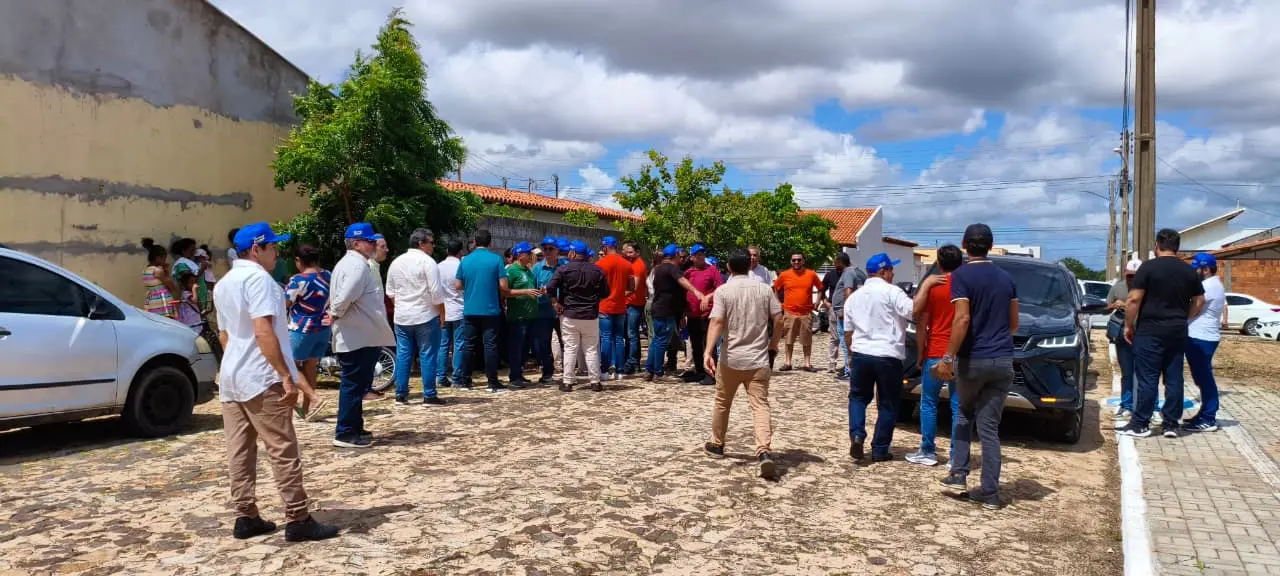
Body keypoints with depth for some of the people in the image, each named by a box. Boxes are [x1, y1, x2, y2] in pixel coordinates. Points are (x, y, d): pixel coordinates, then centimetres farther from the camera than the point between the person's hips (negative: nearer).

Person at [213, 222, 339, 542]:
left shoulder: (223, 285, 16)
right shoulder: (258, 278, -14)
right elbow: (263, 331, -23)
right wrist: (286, 375, -23)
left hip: (230, 376, 9)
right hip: (262, 378, -9)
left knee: (239, 452, 9)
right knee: (283, 451, -5)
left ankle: (245, 518, 14)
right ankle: (298, 521, -3)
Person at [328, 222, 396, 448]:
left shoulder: (351, 263, 18)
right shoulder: (358, 266, -17)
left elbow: (344, 297, 22)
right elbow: (345, 297, -28)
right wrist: (336, 314, -13)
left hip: (361, 336, 11)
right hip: (358, 337, -11)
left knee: (357, 385, 17)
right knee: (354, 385, -4)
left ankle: (354, 428, 26)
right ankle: (345, 434, 1)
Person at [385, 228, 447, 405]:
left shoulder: (396, 262, 10)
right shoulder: (427, 262, -11)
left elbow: (390, 291, 16)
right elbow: (436, 292, -14)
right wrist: (442, 314, -5)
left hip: (401, 317, 6)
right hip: (425, 317, -6)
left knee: (403, 356, 9)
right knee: (428, 356, -1)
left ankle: (401, 395, 11)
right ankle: (429, 396, 1)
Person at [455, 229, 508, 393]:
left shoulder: (466, 260, 2)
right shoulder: (496, 259, -6)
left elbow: (459, 285, 5)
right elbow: (503, 285, -10)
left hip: (470, 310, 3)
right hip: (490, 310, -3)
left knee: (468, 345, 10)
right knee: (490, 345, -1)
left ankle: (465, 381, 15)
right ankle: (493, 383, -1)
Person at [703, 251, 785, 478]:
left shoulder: (723, 290, -4)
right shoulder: (764, 288, 3)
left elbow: (717, 322, -16)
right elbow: (778, 318, 3)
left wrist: (708, 351, -21)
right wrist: (774, 342, 19)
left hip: (730, 358, -1)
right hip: (758, 359, 1)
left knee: (722, 403, 19)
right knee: (760, 405, -5)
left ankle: (717, 444, 34)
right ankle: (763, 451, -23)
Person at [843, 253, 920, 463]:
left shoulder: (854, 297, 12)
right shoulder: (891, 292, -7)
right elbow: (913, 310, -21)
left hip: (861, 354, 4)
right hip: (888, 356, -4)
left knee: (858, 396, 20)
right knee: (888, 404, 9)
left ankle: (856, 435, -2)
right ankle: (880, 450, 12)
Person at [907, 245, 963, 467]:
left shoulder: (931, 286, -4)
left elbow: (921, 325, -5)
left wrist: (920, 354, 4)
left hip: (935, 354, -2)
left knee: (928, 404, 9)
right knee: (958, 406, 5)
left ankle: (928, 452, 12)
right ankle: (957, 456, 6)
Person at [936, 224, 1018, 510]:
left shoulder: (962, 275, -8)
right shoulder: (1005, 277, 10)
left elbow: (963, 319, -19)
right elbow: (1013, 323, 15)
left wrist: (948, 358, -19)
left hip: (973, 359, -4)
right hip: (1002, 360, 4)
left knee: (965, 415, 19)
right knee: (989, 426, 6)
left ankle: (958, 475, 13)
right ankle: (990, 492, 4)